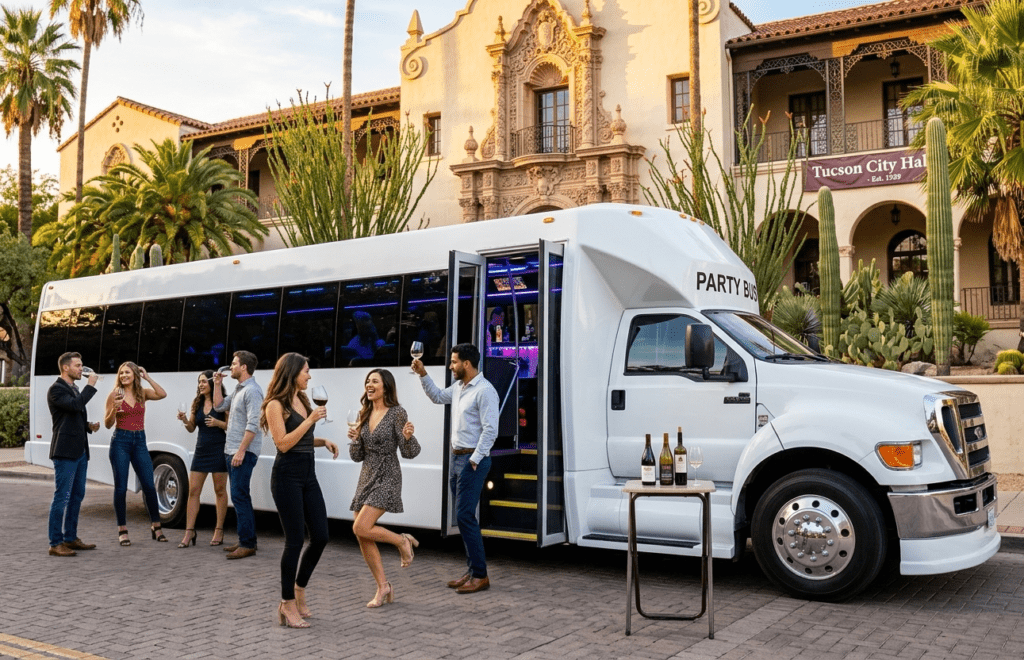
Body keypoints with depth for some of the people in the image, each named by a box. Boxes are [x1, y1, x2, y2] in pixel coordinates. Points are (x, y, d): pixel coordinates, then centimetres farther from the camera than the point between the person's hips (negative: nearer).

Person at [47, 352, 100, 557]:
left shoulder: (74, 389, 20)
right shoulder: (56, 390, -8)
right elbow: (74, 405, -26)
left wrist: (89, 426, 11)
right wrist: (90, 385, -16)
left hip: (80, 451, 9)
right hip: (65, 452, -9)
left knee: (77, 496, 13)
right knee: (62, 497, -7)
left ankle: (71, 538, 22)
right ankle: (56, 543, -3)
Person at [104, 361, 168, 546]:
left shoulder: (142, 393, 7)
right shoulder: (115, 394, 0)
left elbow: (162, 394, -13)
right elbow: (108, 424, 0)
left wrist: (147, 377, -7)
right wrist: (114, 409, -18)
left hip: (140, 441, 2)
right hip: (120, 441, -2)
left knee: (149, 485, -1)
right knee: (121, 487, -1)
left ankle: (156, 527, 12)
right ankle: (122, 530, 9)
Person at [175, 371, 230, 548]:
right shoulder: (197, 403, 10)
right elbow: (192, 428, 12)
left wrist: (218, 423, -23)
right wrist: (185, 420, -7)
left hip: (219, 451, -5)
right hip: (201, 451, 5)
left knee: (220, 491, 3)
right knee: (193, 491, 1)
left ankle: (219, 531, 11)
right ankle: (189, 532, 5)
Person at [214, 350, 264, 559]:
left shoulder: (252, 391, -15)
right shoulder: (238, 390, 16)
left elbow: (253, 424, -21)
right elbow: (219, 406, 25)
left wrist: (241, 451, -24)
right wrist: (217, 384, 16)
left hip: (243, 453, -10)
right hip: (231, 451, 10)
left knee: (239, 496, -11)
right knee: (240, 496, 13)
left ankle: (247, 544, -8)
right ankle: (246, 540, 20)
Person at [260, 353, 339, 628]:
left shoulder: (303, 401, 14)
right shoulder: (275, 405, -8)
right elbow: (283, 443, -17)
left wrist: (323, 440, 7)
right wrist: (310, 420, -17)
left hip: (308, 474, 8)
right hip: (287, 475, -7)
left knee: (321, 536, 5)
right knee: (295, 539, -3)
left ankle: (299, 588, 25)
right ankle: (288, 604, 9)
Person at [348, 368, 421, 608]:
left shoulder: (397, 413, -9)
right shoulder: (364, 415, 10)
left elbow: (410, 453, -11)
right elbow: (357, 456, 12)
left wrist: (408, 436, -30)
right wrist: (354, 439, -7)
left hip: (387, 477, -7)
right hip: (366, 477, 7)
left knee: (361, 528, -19)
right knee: (363, 538, 3)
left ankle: (402, 540, 6)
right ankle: (383, 587, 16)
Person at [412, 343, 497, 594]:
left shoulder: (484, 391, -16)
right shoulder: (458, 387, 13)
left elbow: (490, 430, -20)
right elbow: (438, 397, 32)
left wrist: (474, 460, -20)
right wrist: (423, 375, 21)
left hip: (473, 460, -9)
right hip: (457, 457, 9)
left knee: (465, 515, -11)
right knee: (464, 515, 12)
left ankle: (480, 576, -4)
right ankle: (473, 570, 20)